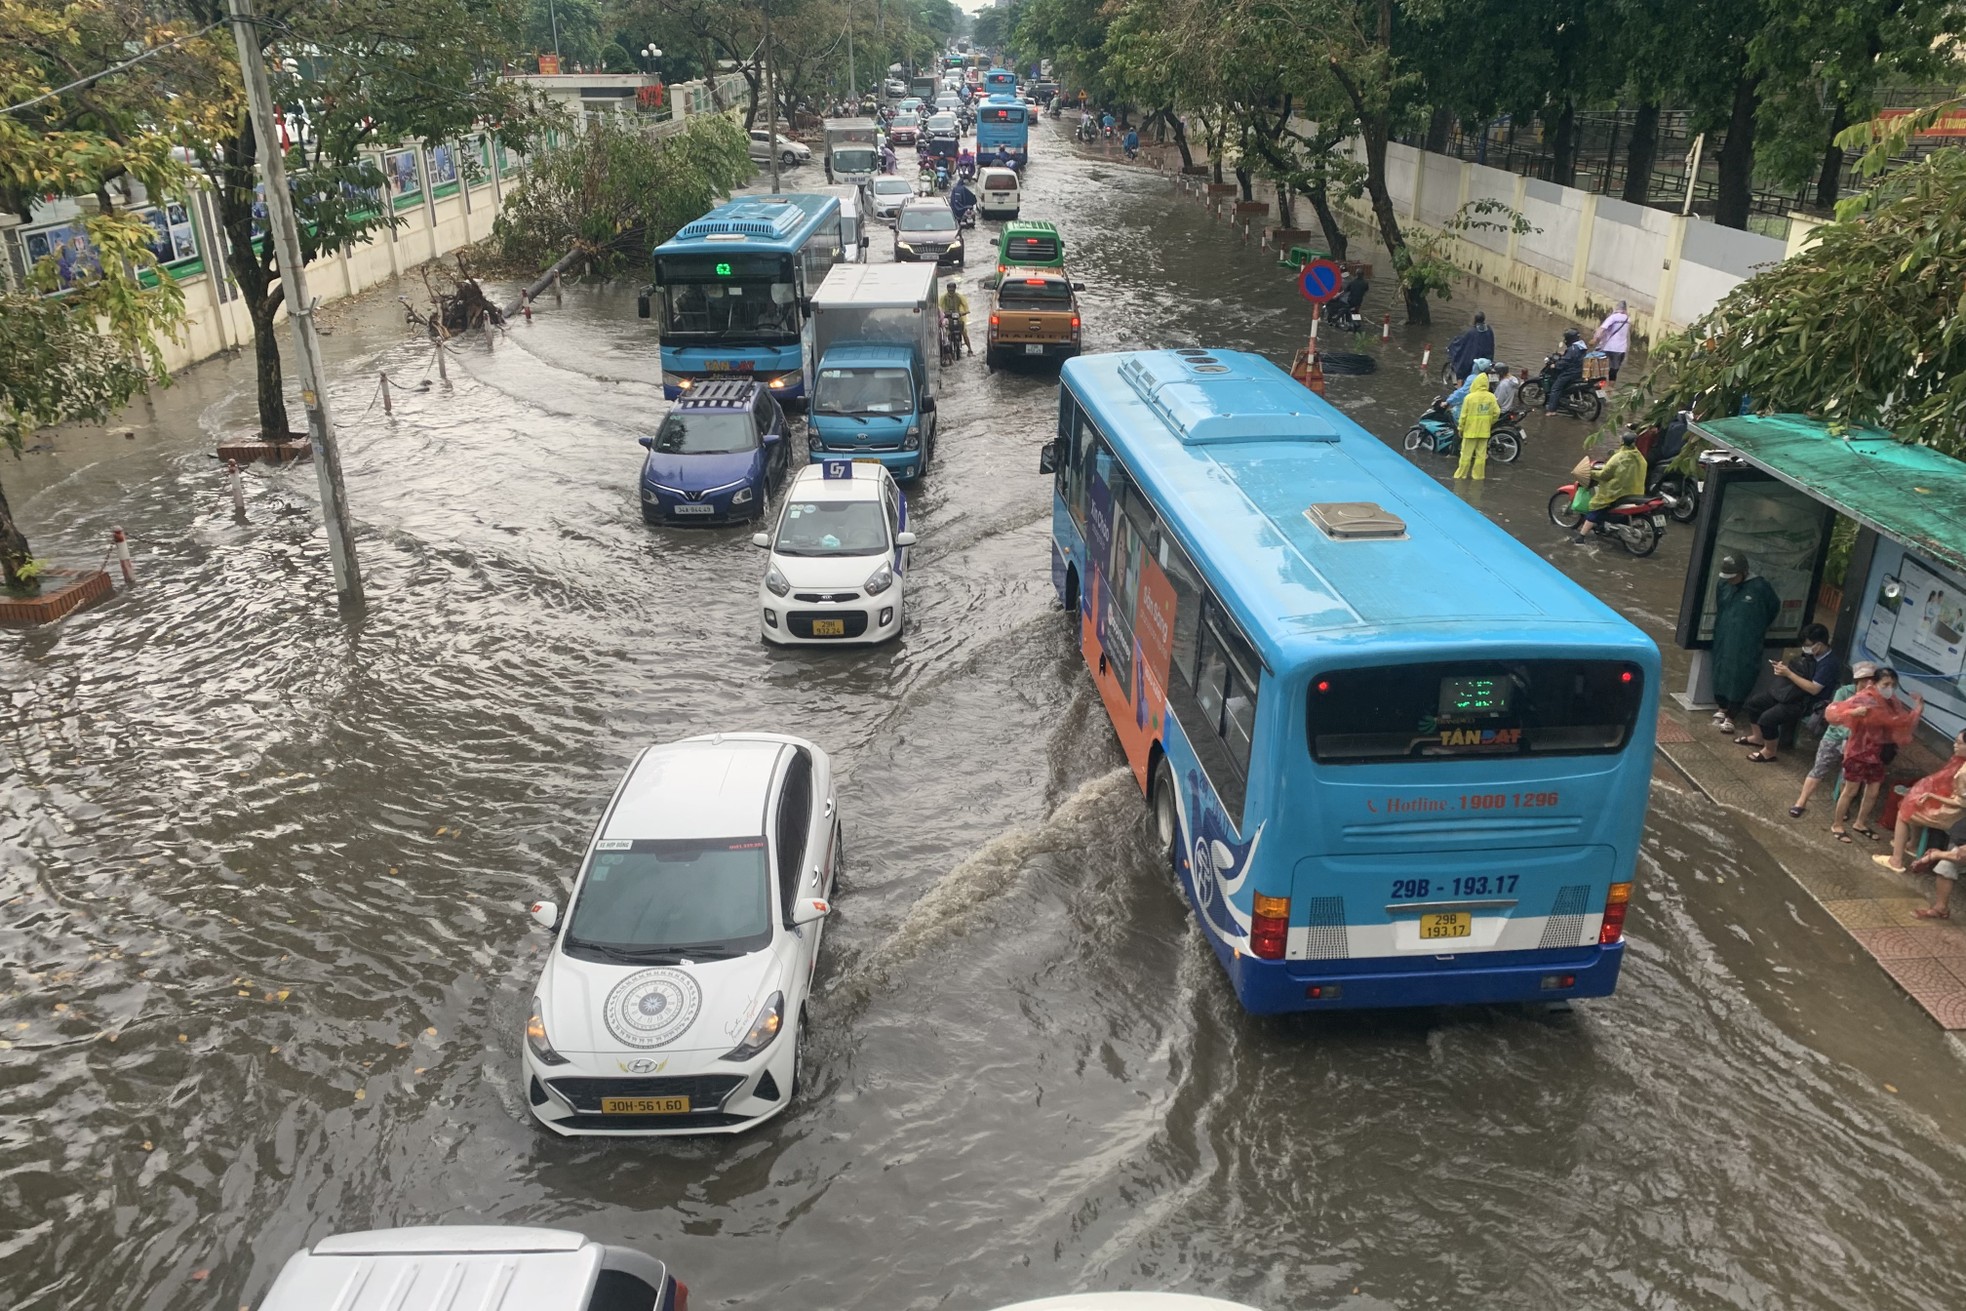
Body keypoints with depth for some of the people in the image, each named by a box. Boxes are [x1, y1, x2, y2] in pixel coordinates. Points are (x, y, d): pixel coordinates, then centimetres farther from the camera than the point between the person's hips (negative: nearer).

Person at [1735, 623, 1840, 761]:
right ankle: (1758, 737, 24)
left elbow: (1814, 689, -26)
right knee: (1753, 702, 9)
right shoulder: (1812, 654, 5)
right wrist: (1784, 666, -3)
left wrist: (1788, 673, -24)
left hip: (1805, 703, -10)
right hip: (1791, 693, 10)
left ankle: (1770, 751, -5)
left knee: (1768, 717, -27)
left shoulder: (1829, 664, -22)